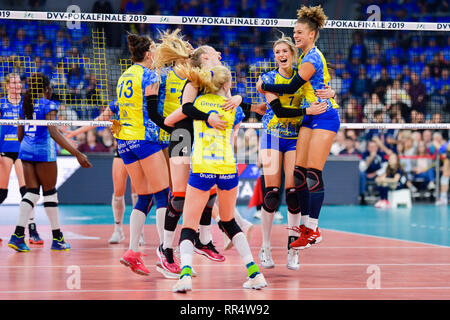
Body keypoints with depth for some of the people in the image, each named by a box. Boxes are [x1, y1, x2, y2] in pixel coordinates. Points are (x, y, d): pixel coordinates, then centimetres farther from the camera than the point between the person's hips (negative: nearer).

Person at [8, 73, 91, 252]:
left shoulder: (25, 106, 11)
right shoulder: (48, 105, -9)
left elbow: (20, 135, 16)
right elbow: (53, 133, -20)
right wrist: (77, 153, -23)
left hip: (26, 150, 6)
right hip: (44, 151, -6)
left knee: (32, 192, 6)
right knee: (50, 192, 4)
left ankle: (18, 235, -8)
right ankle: (57, 239, 12)